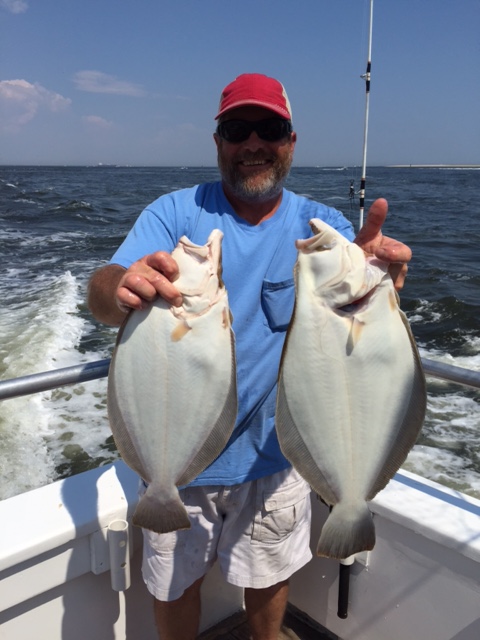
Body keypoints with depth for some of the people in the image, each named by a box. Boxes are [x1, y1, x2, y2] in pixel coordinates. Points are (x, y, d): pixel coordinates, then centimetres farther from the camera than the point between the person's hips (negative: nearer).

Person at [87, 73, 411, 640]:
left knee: (268, 578, 24)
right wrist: (122, 290, -47)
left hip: (274, 450, 2)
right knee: (173, 585, 19)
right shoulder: (175, 213, -9)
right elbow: (102, 291, -22)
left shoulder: (320, 226, -6)